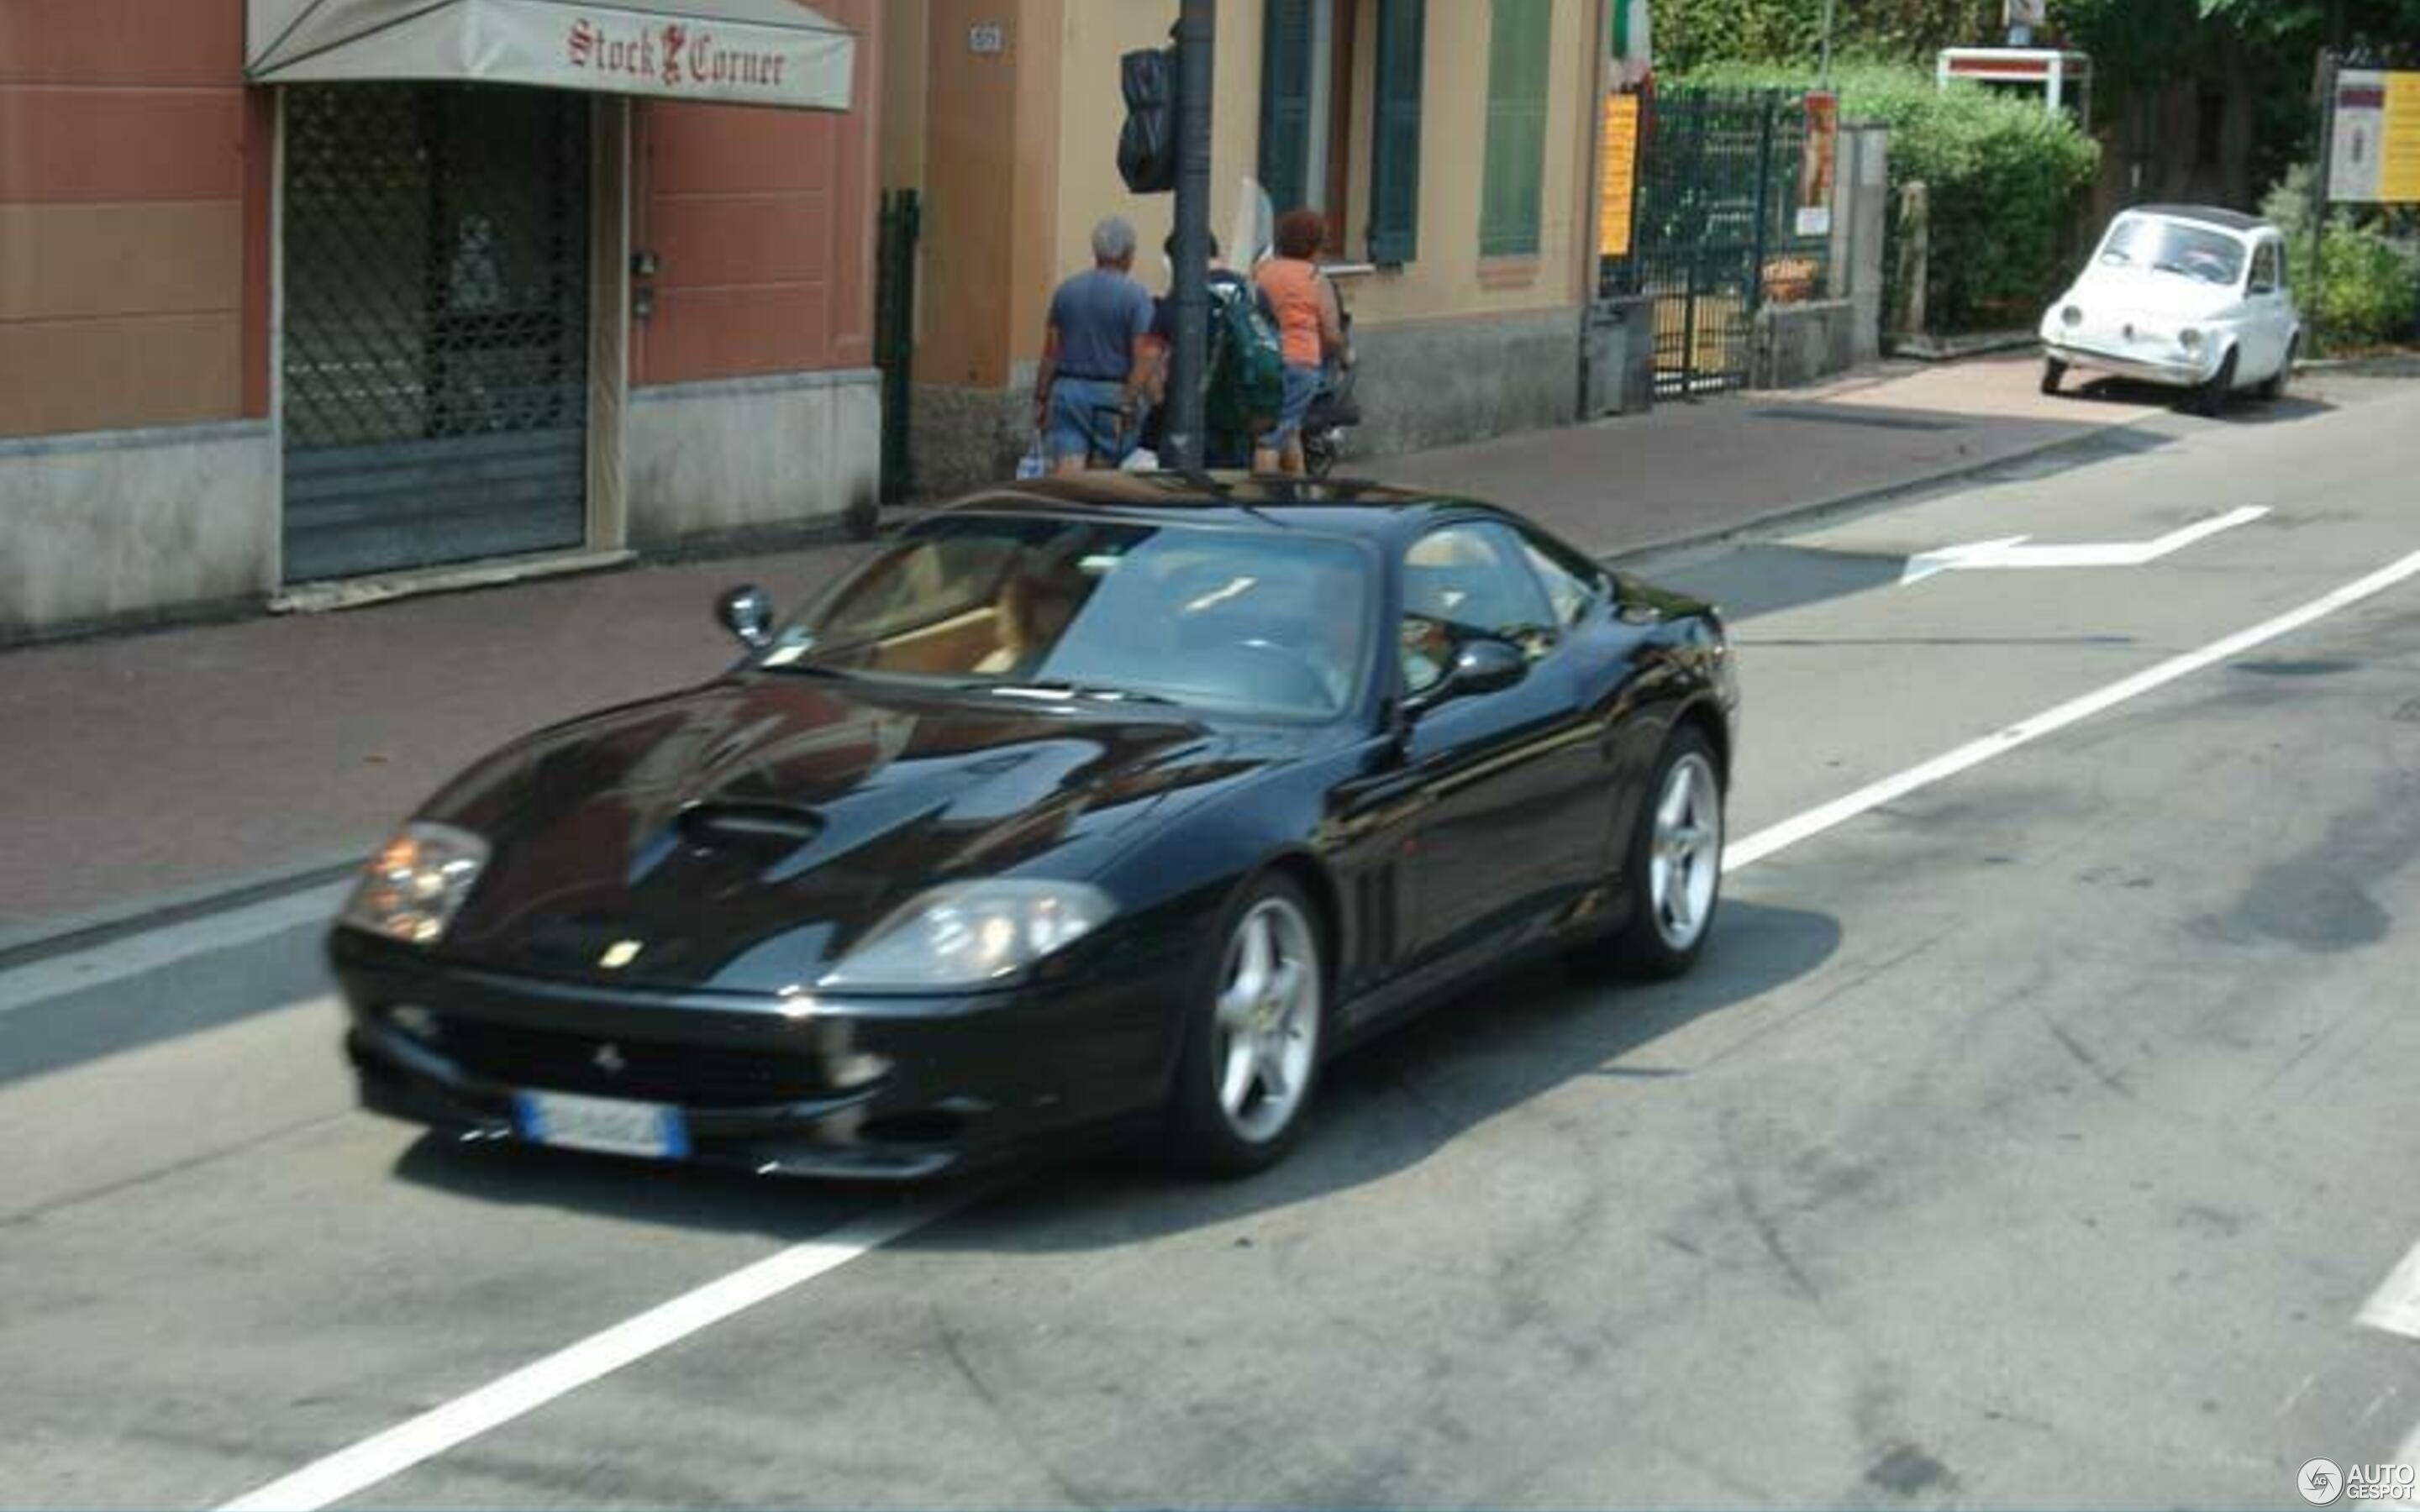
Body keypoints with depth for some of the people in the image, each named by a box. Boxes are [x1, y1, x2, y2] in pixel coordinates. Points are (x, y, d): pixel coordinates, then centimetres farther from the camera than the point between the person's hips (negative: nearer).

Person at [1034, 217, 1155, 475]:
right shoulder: (1137, 296, -6)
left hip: (1067, 390, 3)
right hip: (1112, 396, -3)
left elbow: (1050, 353, 7)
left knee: (1066, 477, -4)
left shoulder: (1066, 290, 6)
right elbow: (1142, 359, -13)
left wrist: (1041, 399, 13)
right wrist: (1129, 405, -11)